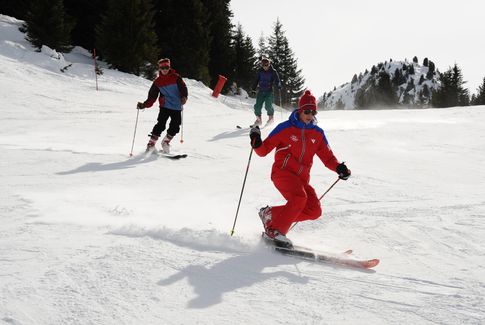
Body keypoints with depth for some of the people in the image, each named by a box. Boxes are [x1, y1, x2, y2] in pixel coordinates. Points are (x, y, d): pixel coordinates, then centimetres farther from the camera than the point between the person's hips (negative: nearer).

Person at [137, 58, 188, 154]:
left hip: (177, 107, 0)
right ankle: (151, 143, -8)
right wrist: (144, 105, -4)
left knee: (175, 127, -1)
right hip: (165, 106, 0)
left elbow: (183, 88, -7)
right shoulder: (157, 82, 8)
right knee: (160, 125, -15)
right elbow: (152, 97, 9)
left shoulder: (176, 77, 2)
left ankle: (166, 142, 22)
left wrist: (183, 97, -27)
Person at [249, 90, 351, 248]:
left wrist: (338, 167, -6)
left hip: (302, 178, 6)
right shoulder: (285, 128, -2)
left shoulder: (317, 133, 11)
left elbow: (327, 156, 13)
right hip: (282, 171, -6)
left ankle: (270, 214, 1)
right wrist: (256, 143, -21)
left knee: (314, 211, -11)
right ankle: (275, 231, -21)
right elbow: (264, 150, 0)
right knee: (299, 198, -32)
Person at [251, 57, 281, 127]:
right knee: (257, 105, -4)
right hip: (261, 91, 4)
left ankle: (270, 118, 6)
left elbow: (277, 80, -3)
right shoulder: (260, 72, 8)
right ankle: (258, 120, 10)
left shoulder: (273, 72, -2)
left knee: (268, 105, -15)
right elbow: (256, 80, 16)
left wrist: (279, 86, -22)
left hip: (269, 91, -4)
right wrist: (254, 88, 8)